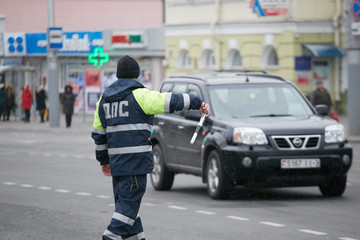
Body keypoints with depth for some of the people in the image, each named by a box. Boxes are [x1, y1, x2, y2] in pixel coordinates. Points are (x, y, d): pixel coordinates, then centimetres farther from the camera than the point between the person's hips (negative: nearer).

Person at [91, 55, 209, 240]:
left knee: (125, 201, 12)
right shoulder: (139, 95, -8)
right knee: (129, 200, -6)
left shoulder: (104, 99, 13)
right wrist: (198, 103, -1)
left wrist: (103, 160, 24)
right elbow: (170, 101, -11)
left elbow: (98, 133, 17)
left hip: (116, 160, 7)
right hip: (136, 159, -7)